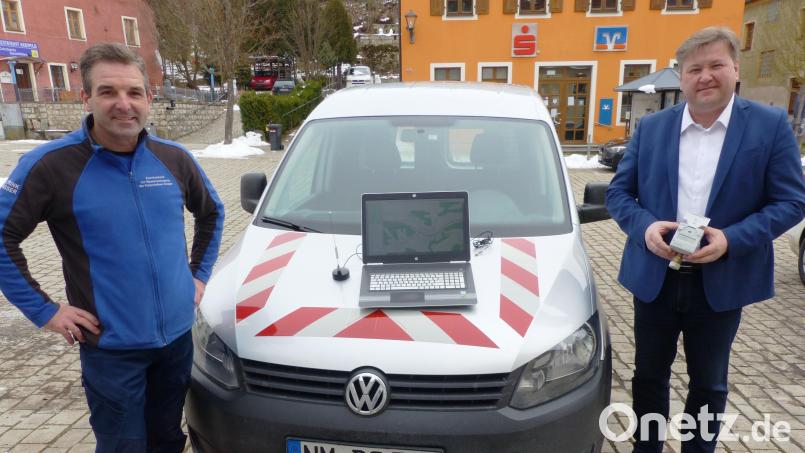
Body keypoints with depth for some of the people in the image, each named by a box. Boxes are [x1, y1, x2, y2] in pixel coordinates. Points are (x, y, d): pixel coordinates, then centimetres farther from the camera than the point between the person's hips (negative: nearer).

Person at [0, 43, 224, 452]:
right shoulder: (51, 164, -13)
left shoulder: (174, 158, -1)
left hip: (177, 335, 4)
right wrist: (43, 311, -9)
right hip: (110, 347, -3)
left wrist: (199, 274, 8)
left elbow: (211, 212, 14)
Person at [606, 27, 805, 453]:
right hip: (654, 277, 2)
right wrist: (645, 226, -17)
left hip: (721, 282, -1)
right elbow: (618, 192, 3)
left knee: (708, 385, 16)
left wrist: (732, 238, -20)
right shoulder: (651, 127, 2)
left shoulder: (771, 125, -4)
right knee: (648, 377, 15)